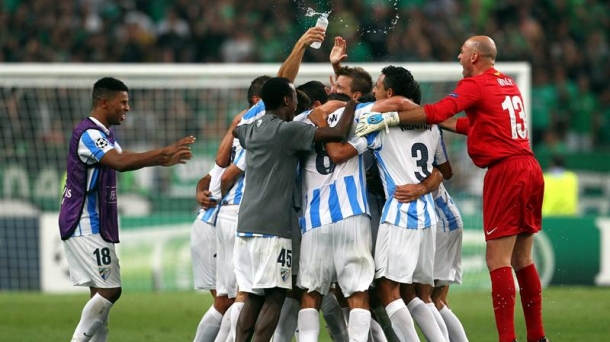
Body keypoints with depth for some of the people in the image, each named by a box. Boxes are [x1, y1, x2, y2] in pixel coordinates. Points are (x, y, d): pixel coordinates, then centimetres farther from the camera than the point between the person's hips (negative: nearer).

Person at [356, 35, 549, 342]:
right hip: (530, 169, 9)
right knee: (522, 259, 13)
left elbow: (437, 112, -20)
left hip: (505, 171, -9)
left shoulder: (475, 84, -7)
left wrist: (387, 119, -19)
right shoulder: (508, 84, 18)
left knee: (497, 259, -7)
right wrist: (443, 123, 24)